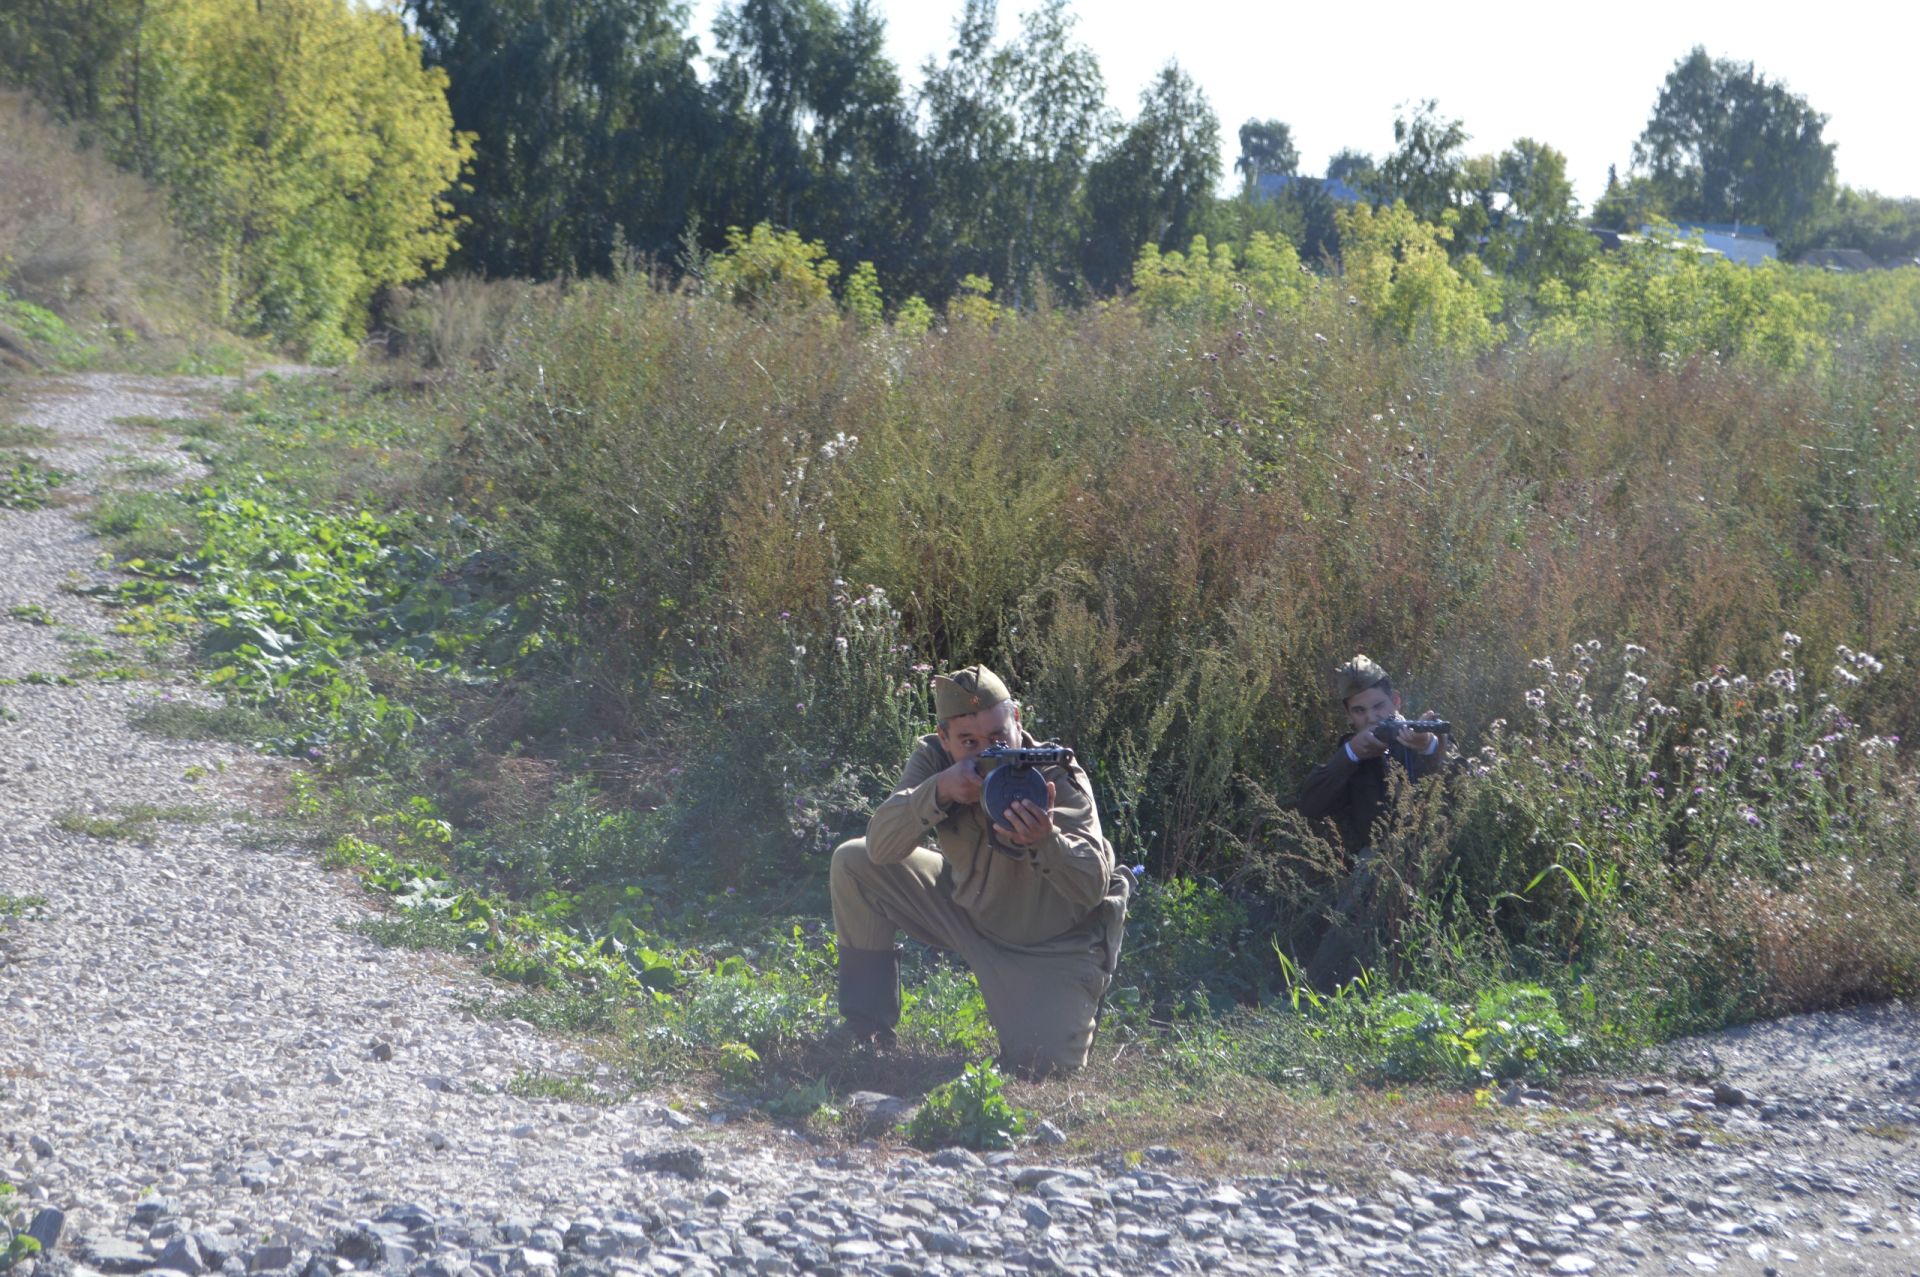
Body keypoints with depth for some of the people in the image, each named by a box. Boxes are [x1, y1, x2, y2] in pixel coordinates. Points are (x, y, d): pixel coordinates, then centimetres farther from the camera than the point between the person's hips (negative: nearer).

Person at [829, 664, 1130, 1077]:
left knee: (1041, 1069, -20)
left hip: (1052, 947, -4)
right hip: (967, 911, 4)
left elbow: (1093, 888, -34)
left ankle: (1076, 1010, 19)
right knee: (854, 863, -11)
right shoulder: (933, 760, -16)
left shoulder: (1059, 779, -26)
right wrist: (939, 791, -45)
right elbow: (880, 847, -28)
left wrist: (1047, 840, -54)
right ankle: (867, 1030, 3)